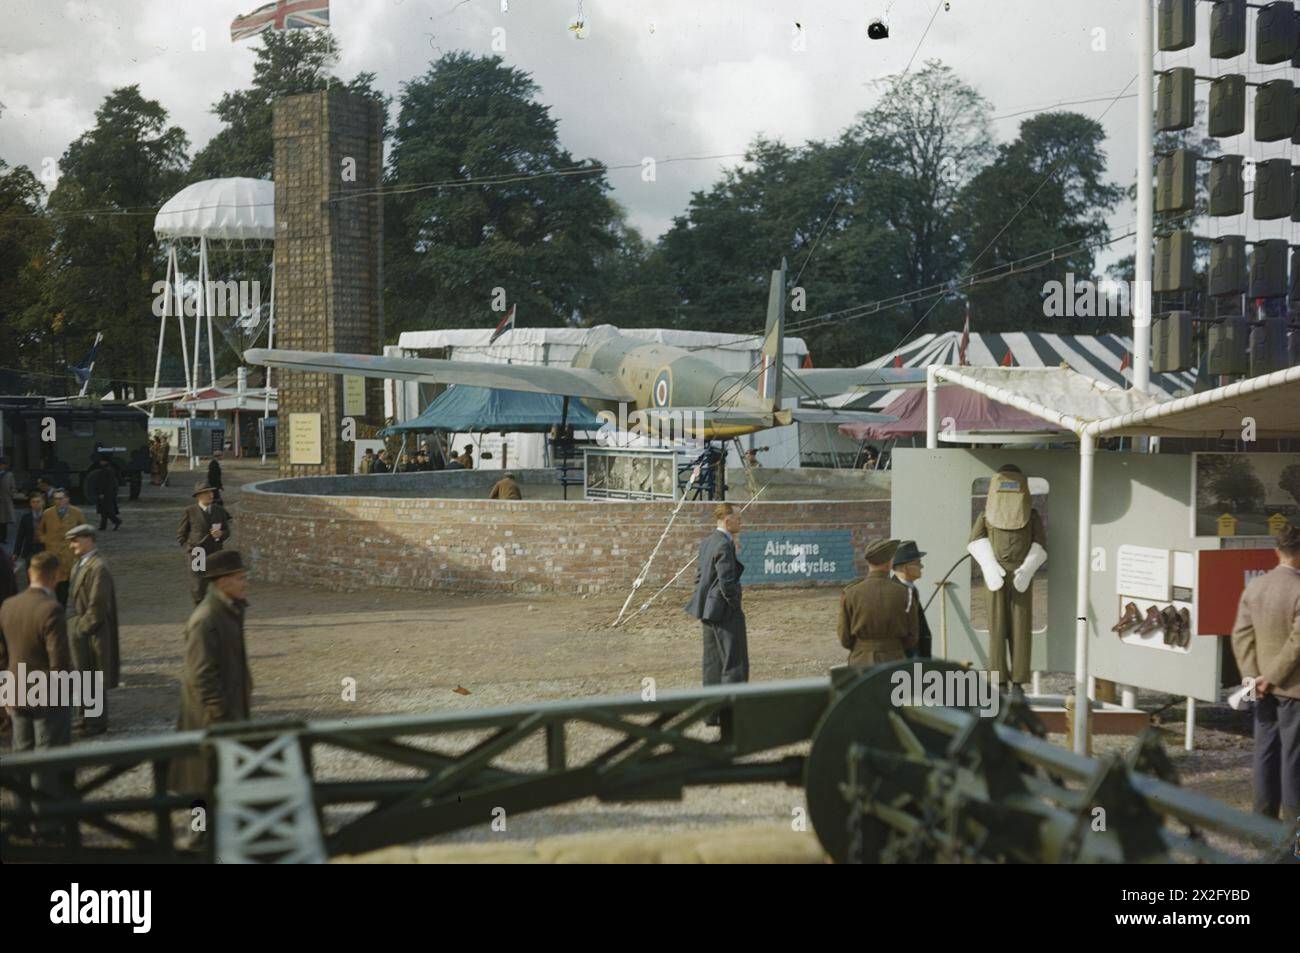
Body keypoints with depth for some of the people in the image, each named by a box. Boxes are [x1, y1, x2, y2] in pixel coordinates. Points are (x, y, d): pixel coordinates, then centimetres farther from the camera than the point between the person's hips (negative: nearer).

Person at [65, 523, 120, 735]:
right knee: (83, 676, 19)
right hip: (79, 630, 9)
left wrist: (81, 629, -18)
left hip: (90, 634, -9)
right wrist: (73, 626, 12)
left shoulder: (98, 568, -20)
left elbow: (97, 606, -22)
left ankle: (97, 723, 11)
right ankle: (87, 717, 32)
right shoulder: (80, 564, 10)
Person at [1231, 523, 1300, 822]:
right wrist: (1273, 678, -14)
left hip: (1263, 687, 6)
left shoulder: (1254, 586, 3)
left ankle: (1264, 816, 18)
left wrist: (1252, 676, -2)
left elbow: (1241, 634, 1)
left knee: (1265, 750, 13)